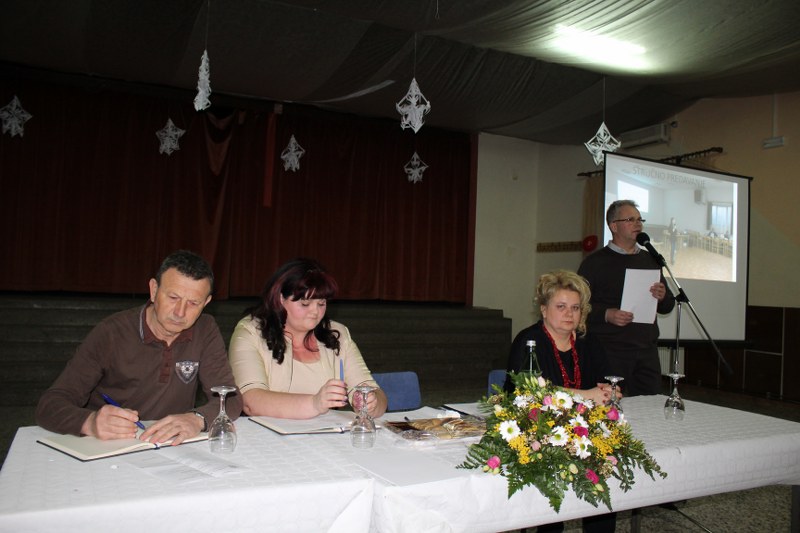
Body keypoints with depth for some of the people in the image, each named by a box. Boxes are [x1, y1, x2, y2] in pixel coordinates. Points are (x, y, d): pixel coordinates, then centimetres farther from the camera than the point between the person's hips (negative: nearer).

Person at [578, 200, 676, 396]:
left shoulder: (650, 260, 17)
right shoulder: (595, 262, 0)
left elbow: (668, 307, 21)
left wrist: (663, 297, -1)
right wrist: (607, 314, -20)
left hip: (647, 351, 5)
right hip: (610, 351, -5)